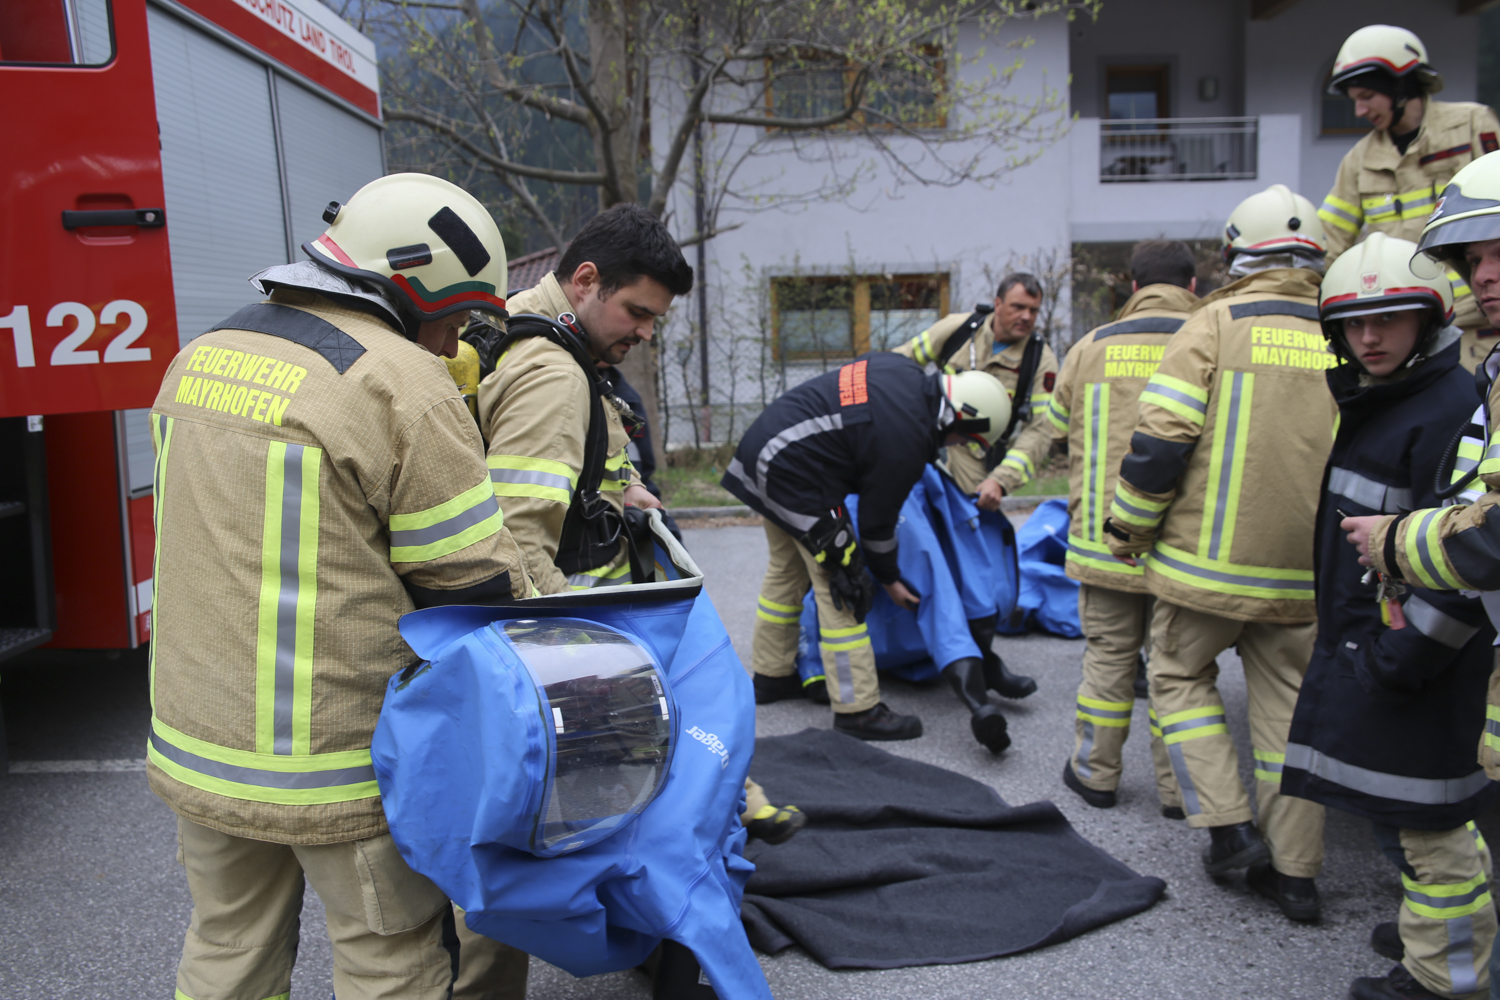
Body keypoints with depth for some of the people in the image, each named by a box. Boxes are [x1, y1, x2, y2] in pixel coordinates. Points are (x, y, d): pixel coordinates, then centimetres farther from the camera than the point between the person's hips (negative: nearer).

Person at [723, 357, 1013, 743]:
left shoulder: (906, 372, 3)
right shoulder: (904, 445, -21)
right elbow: (877, 521, -10)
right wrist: (890, 579, 6)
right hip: (795, 475, -11)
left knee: (787, 569, 22)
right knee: (839, 584, -5)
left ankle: (771, 675, 36)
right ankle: (857, 709, 1)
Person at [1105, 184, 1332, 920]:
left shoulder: (1215, 324, -7)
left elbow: (1160, 443, -14)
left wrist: (1128, 530, -2)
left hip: (1209, 561, -4)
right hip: (1305, 573, 4)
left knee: (1180, 677, 17)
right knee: (1288, 703, 15)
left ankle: (1227, 824, 10)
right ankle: (1294, 870, 22)